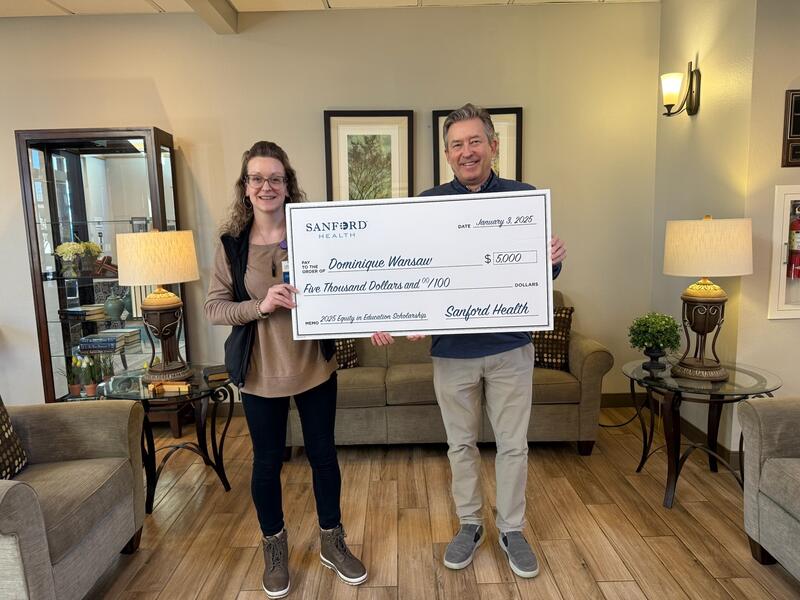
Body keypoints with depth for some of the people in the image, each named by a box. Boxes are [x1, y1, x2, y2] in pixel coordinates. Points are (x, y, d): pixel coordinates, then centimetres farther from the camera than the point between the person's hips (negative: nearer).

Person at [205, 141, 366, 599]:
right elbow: (214, 309, -4)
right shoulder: (231, 244, -3)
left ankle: (333, 542, 36)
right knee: (267, 461, 13)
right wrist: (260, 306, -21)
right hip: (261, 372, 0)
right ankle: (275, 547, 38)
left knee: (323, 453, 13)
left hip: (315, 365, 1)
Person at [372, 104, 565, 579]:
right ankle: (470, 526, 38)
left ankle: (512, 530, 36)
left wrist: (555, 261, -21)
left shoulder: (525, 198, -2)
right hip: (452, 349, 1)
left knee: (513, 444, 13)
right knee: (461, 444, 16)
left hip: (510, 347, 0)